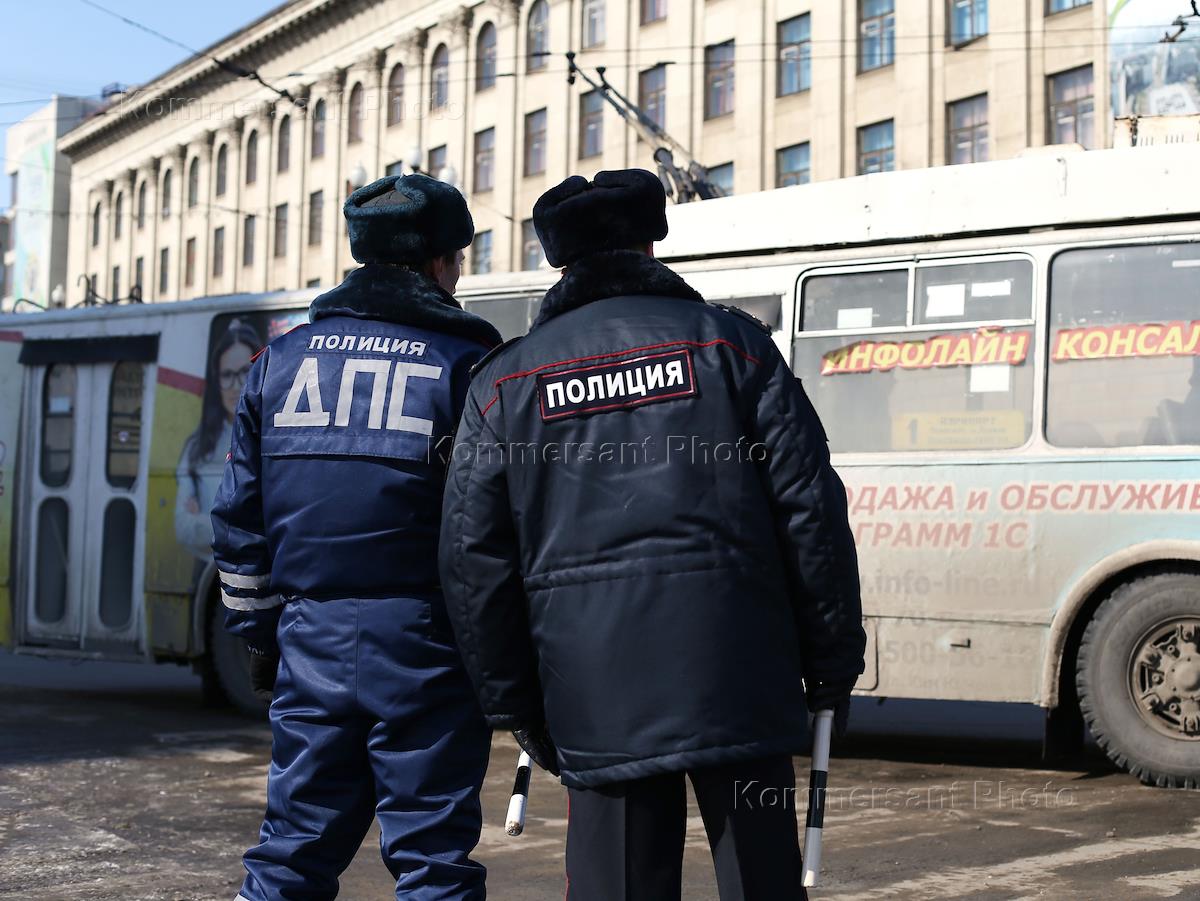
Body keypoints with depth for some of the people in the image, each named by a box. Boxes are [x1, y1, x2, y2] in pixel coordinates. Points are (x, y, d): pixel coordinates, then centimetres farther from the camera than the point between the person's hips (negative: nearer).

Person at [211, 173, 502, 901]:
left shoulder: (283, 359, 10)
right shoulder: (468, 364, -4)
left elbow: (241, 518, 12)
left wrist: (258, 633, 20)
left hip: (311, 642, 4)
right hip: (421, 645, -4)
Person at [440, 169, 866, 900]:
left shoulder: (506, 381, 9)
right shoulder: (730, 343, 5)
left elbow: (475, 559, 7)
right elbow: (812, 510, 0)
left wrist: (515, 703, 14)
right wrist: (835, 661, 7)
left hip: (594, 694, 1)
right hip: (734, 676, -1)